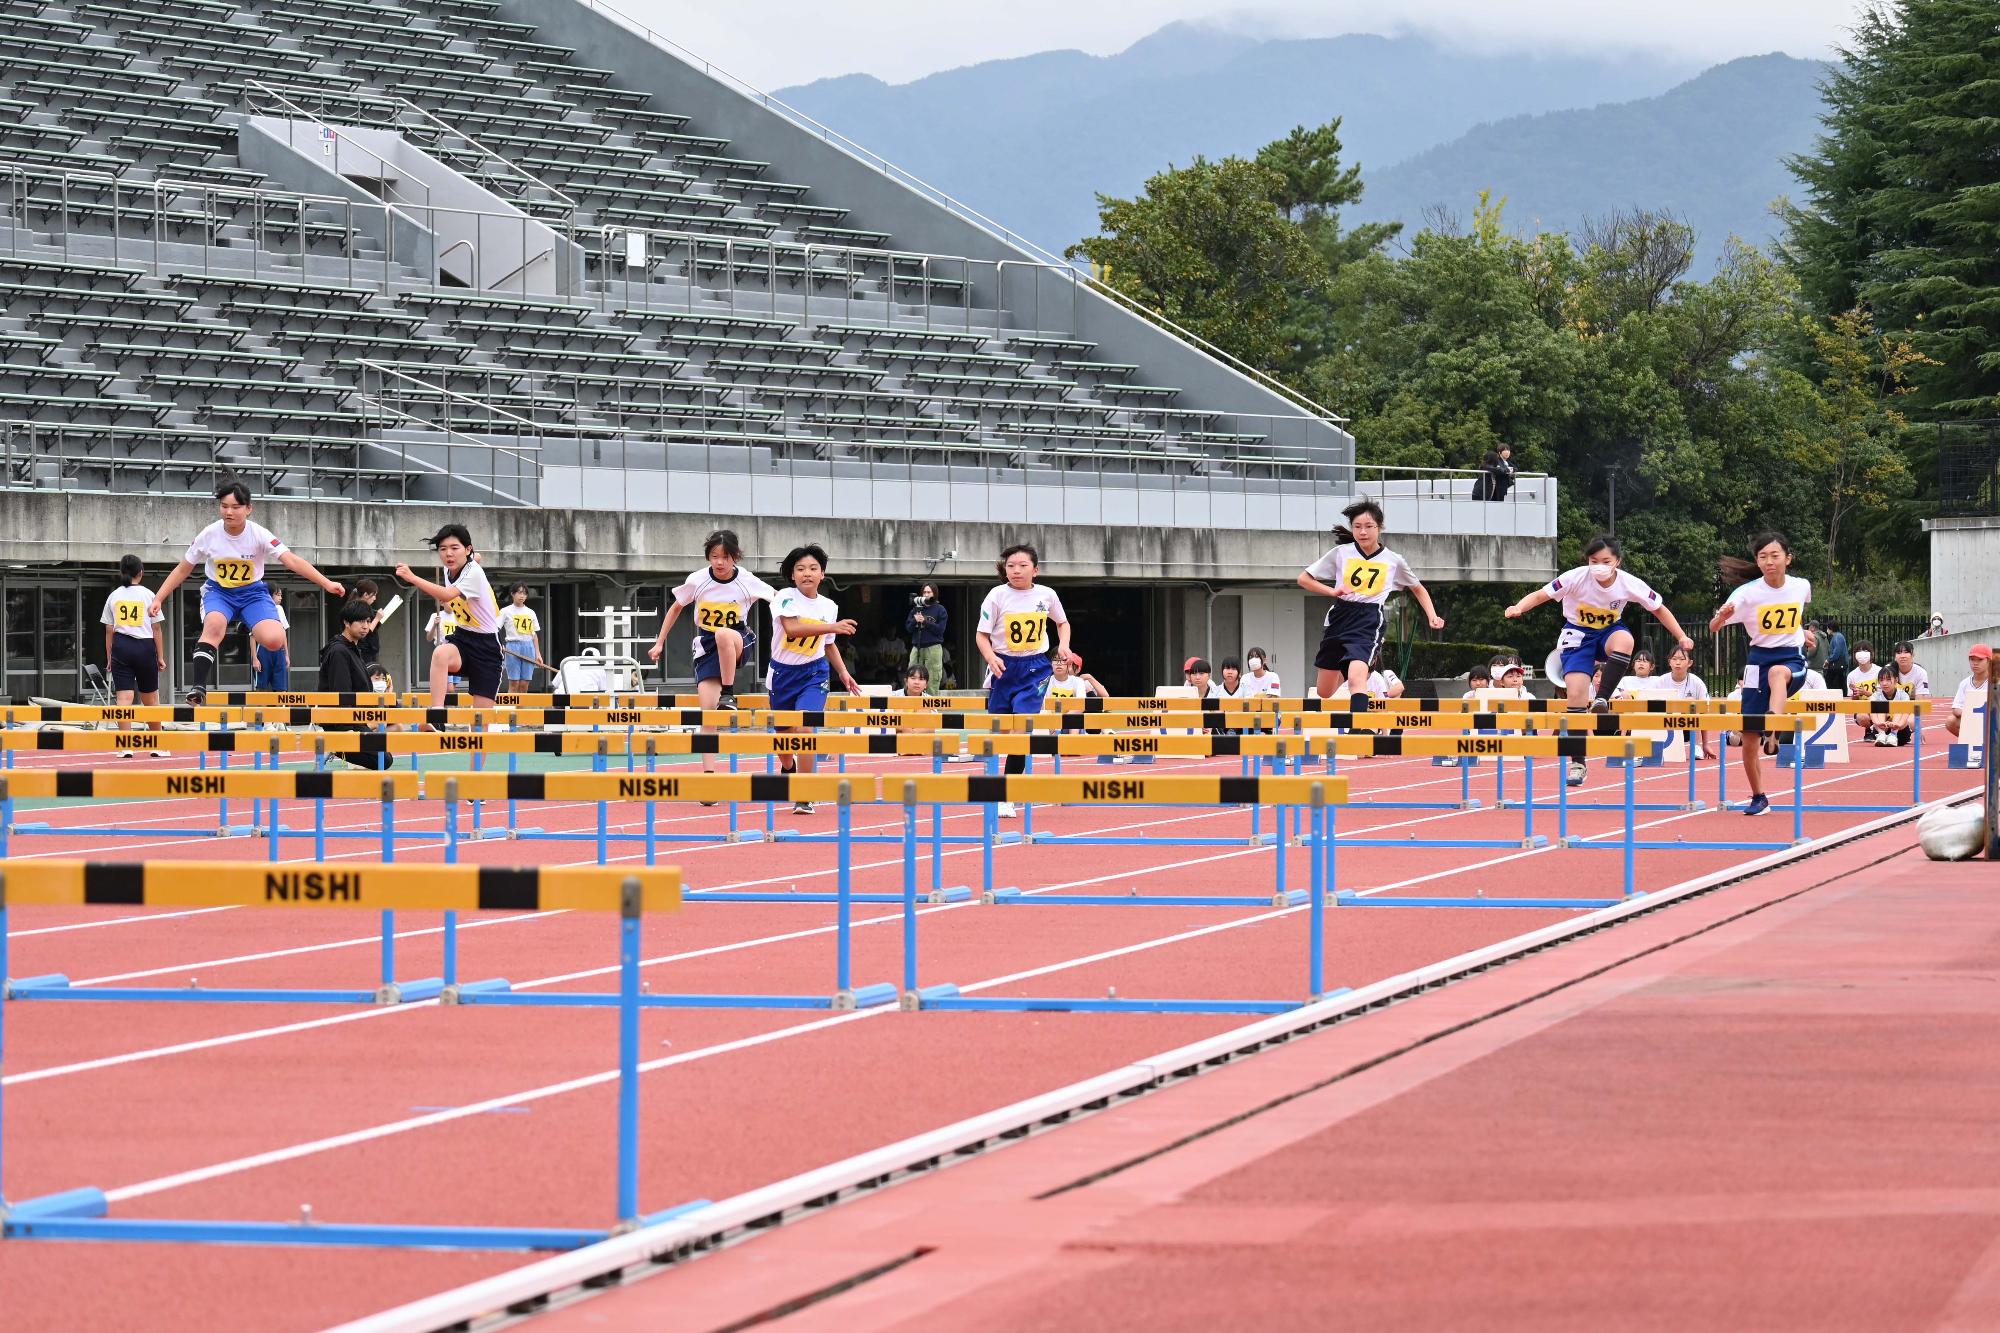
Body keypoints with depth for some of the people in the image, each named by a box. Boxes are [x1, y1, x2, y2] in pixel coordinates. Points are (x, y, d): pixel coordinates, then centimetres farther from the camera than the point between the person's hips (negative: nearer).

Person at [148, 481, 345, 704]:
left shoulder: (258, 535, -16)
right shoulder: (208, 535, -11)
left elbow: (292, 561, -23)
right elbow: (182, 570, 1)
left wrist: (326, 583, -33)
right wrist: (158, 599, -5)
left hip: (252, 592, 0)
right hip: (218, 591, 0)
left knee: (274, 640, -24)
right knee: (214, 625, -36)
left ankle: (256, 632, 16)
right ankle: (198, 687, -39)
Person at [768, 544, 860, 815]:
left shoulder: (828, 606, 1)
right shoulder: (786, 597, -11)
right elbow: (792, 628, -30)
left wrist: (843, 672, 12)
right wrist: (831, 627, -35)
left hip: (813, 673, 1)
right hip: (783, 672, -1)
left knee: (805, 728, -19)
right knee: (784, 732, 12)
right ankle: (788, 768, 48)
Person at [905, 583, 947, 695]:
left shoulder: (940, 610, 3)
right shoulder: (916, 609, 14)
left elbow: (940, 629, -5)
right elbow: (908, 627, 11)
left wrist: (924, 621, -12)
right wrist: (915, 621, -9)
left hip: (933, 648, -4)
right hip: (917, 647, 4)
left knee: (932, 680, -7)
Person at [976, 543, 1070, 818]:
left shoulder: (1047, 595, -1)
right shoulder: (998, 596, -6)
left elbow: (1062, 622, 19)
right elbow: (982, 634, -3)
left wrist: (1064, 644, 0)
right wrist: (990, 657, -21)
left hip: (1035, 667, 0)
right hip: (1004, 666, 0)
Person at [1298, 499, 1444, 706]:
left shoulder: (1394, 561, 2)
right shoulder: (1341, 553, 2)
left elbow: (1418, 589, 20)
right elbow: (1304, 579, 6)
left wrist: (1432, 617, 6)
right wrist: (1333, 591, -10)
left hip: (1369, 622, -3)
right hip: (1339, 618, 3)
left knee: (1356, 677, -30)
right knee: (1325, 693, 14)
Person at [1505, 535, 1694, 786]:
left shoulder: (1629, 584, -18)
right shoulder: (1576, 578, -24)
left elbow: (1659, 609, -3)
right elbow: (1540, 595, -23)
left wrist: (1681, 637, -8)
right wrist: (1519, 608, -43)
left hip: (1609, 632, 1)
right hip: (1578, 635, -1)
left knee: (1624, 640, -38)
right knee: (1576, 695, -15)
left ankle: (1602, 701, -26)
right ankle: (1578, 763, -4)